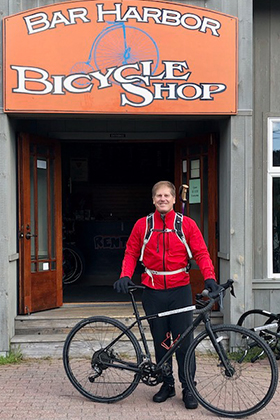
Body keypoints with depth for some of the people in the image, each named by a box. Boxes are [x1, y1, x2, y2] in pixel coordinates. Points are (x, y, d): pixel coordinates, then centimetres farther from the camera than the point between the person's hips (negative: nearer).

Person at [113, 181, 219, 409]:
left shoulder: (187, 224, 2)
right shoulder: (142, 225, 4)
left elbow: (201, 253, -1)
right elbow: (131, 253, 8)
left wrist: (209, 277, -16)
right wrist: (125, 275, -8)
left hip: (180, 290, -1)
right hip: (153, 292, 1)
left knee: (184, 340, 0)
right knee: (160, 340, 10)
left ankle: (188, 388, 13)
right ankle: (167, 384, 25)